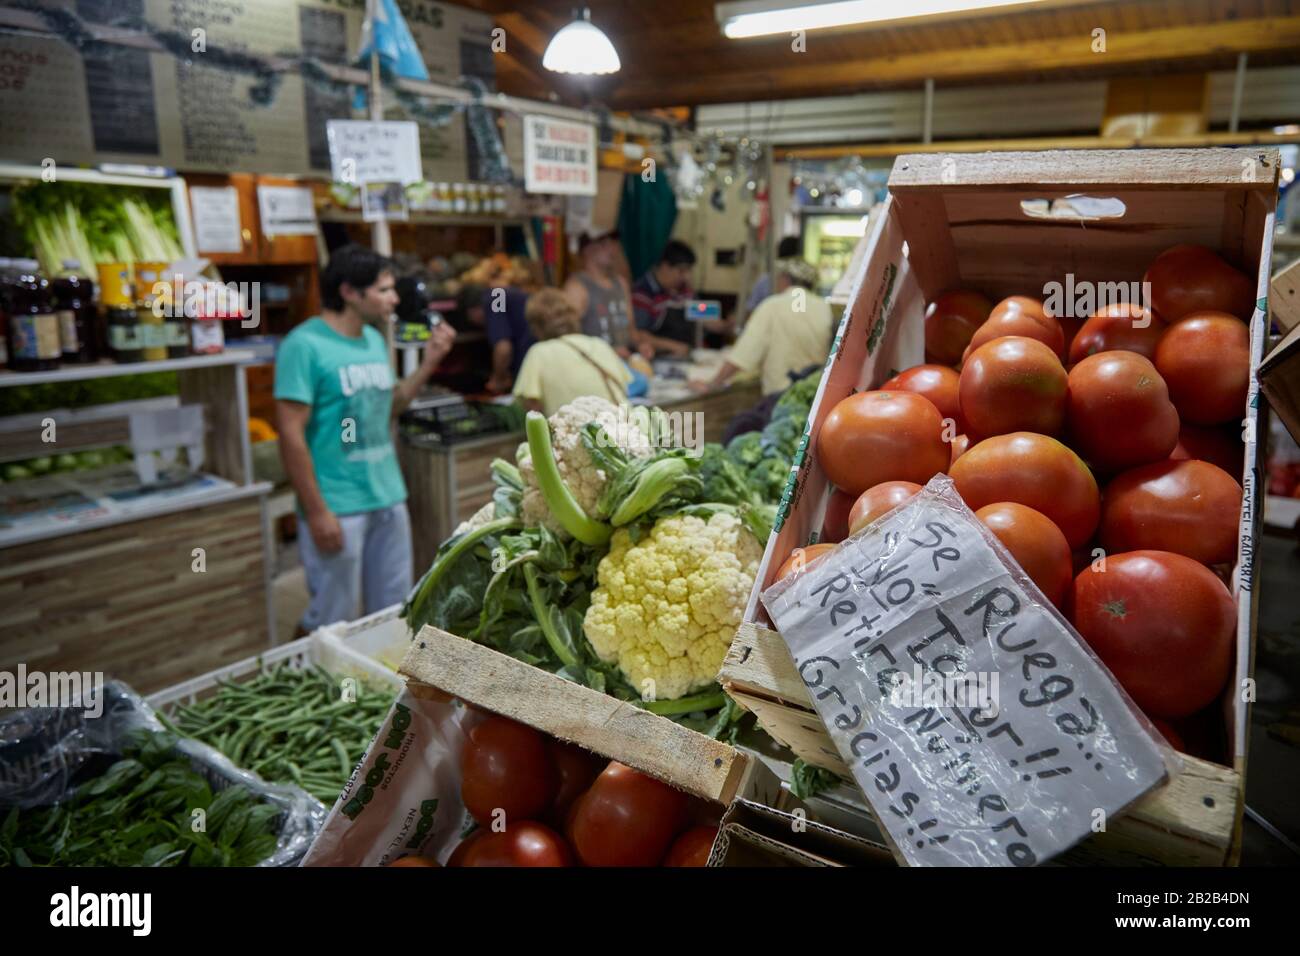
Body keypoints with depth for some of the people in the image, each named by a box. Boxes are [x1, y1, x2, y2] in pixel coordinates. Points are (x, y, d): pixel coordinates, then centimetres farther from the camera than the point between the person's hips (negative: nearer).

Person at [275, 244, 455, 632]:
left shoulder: (375, 339, 10)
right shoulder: (304, 345, -14)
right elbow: (291, 434, -16)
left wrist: (429, 362, 6)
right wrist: (316, 511, -17)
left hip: (389, 498, 7)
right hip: (337, 508, -7)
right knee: (332, 623, 5)